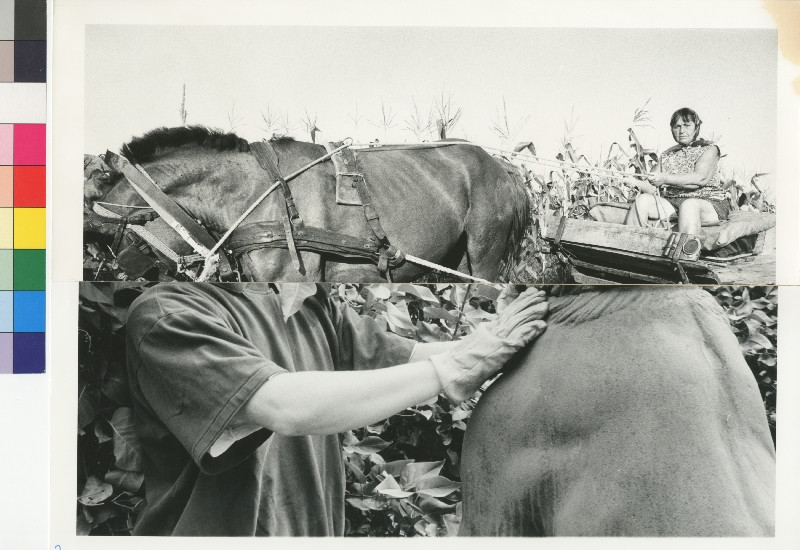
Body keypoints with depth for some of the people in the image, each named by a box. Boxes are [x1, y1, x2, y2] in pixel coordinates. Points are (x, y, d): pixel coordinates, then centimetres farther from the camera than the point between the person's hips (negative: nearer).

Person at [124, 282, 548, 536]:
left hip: (319, 526, 6)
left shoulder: (314, 307, 4)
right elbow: (286, 407, -28)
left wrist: (496, 337, -20)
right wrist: (454, 367, -26)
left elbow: (413, 359, -1)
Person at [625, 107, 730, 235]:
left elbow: (701, 178, -15)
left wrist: (665, 179, -23)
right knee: (643, 200, -21)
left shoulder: (709, 149, 4)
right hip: (671, 203, 4)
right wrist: (637, 184, -14)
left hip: (709, 203, -4)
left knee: (689, 205, -38)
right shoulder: (666, 156, 18)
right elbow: (652, 188, 9)